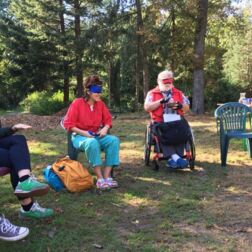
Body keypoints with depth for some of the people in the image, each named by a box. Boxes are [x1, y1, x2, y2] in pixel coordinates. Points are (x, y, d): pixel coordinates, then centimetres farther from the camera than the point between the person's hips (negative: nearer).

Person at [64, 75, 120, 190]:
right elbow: (68, 123, -11)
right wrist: (83, 132, -21)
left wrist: (105, 128, -11)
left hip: (97, 135, 5)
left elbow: (108, 119, 12)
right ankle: (100, 179, -34)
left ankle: (107, 176, -26)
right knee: (92, 142, -40)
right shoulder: (77, 103, -9)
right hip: (80, 136, -5)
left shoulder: (100, 103, 5)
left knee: (114, 140, -24)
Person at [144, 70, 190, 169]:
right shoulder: (152, 93, 13)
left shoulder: (178, 93, 22)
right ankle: (175, 157, -44)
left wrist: (181, 106, -4)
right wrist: (161, 102, -12)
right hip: (160, 123, -2)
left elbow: (187, 108, 19)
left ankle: (173, 159, -33)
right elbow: (147, 107, -2)